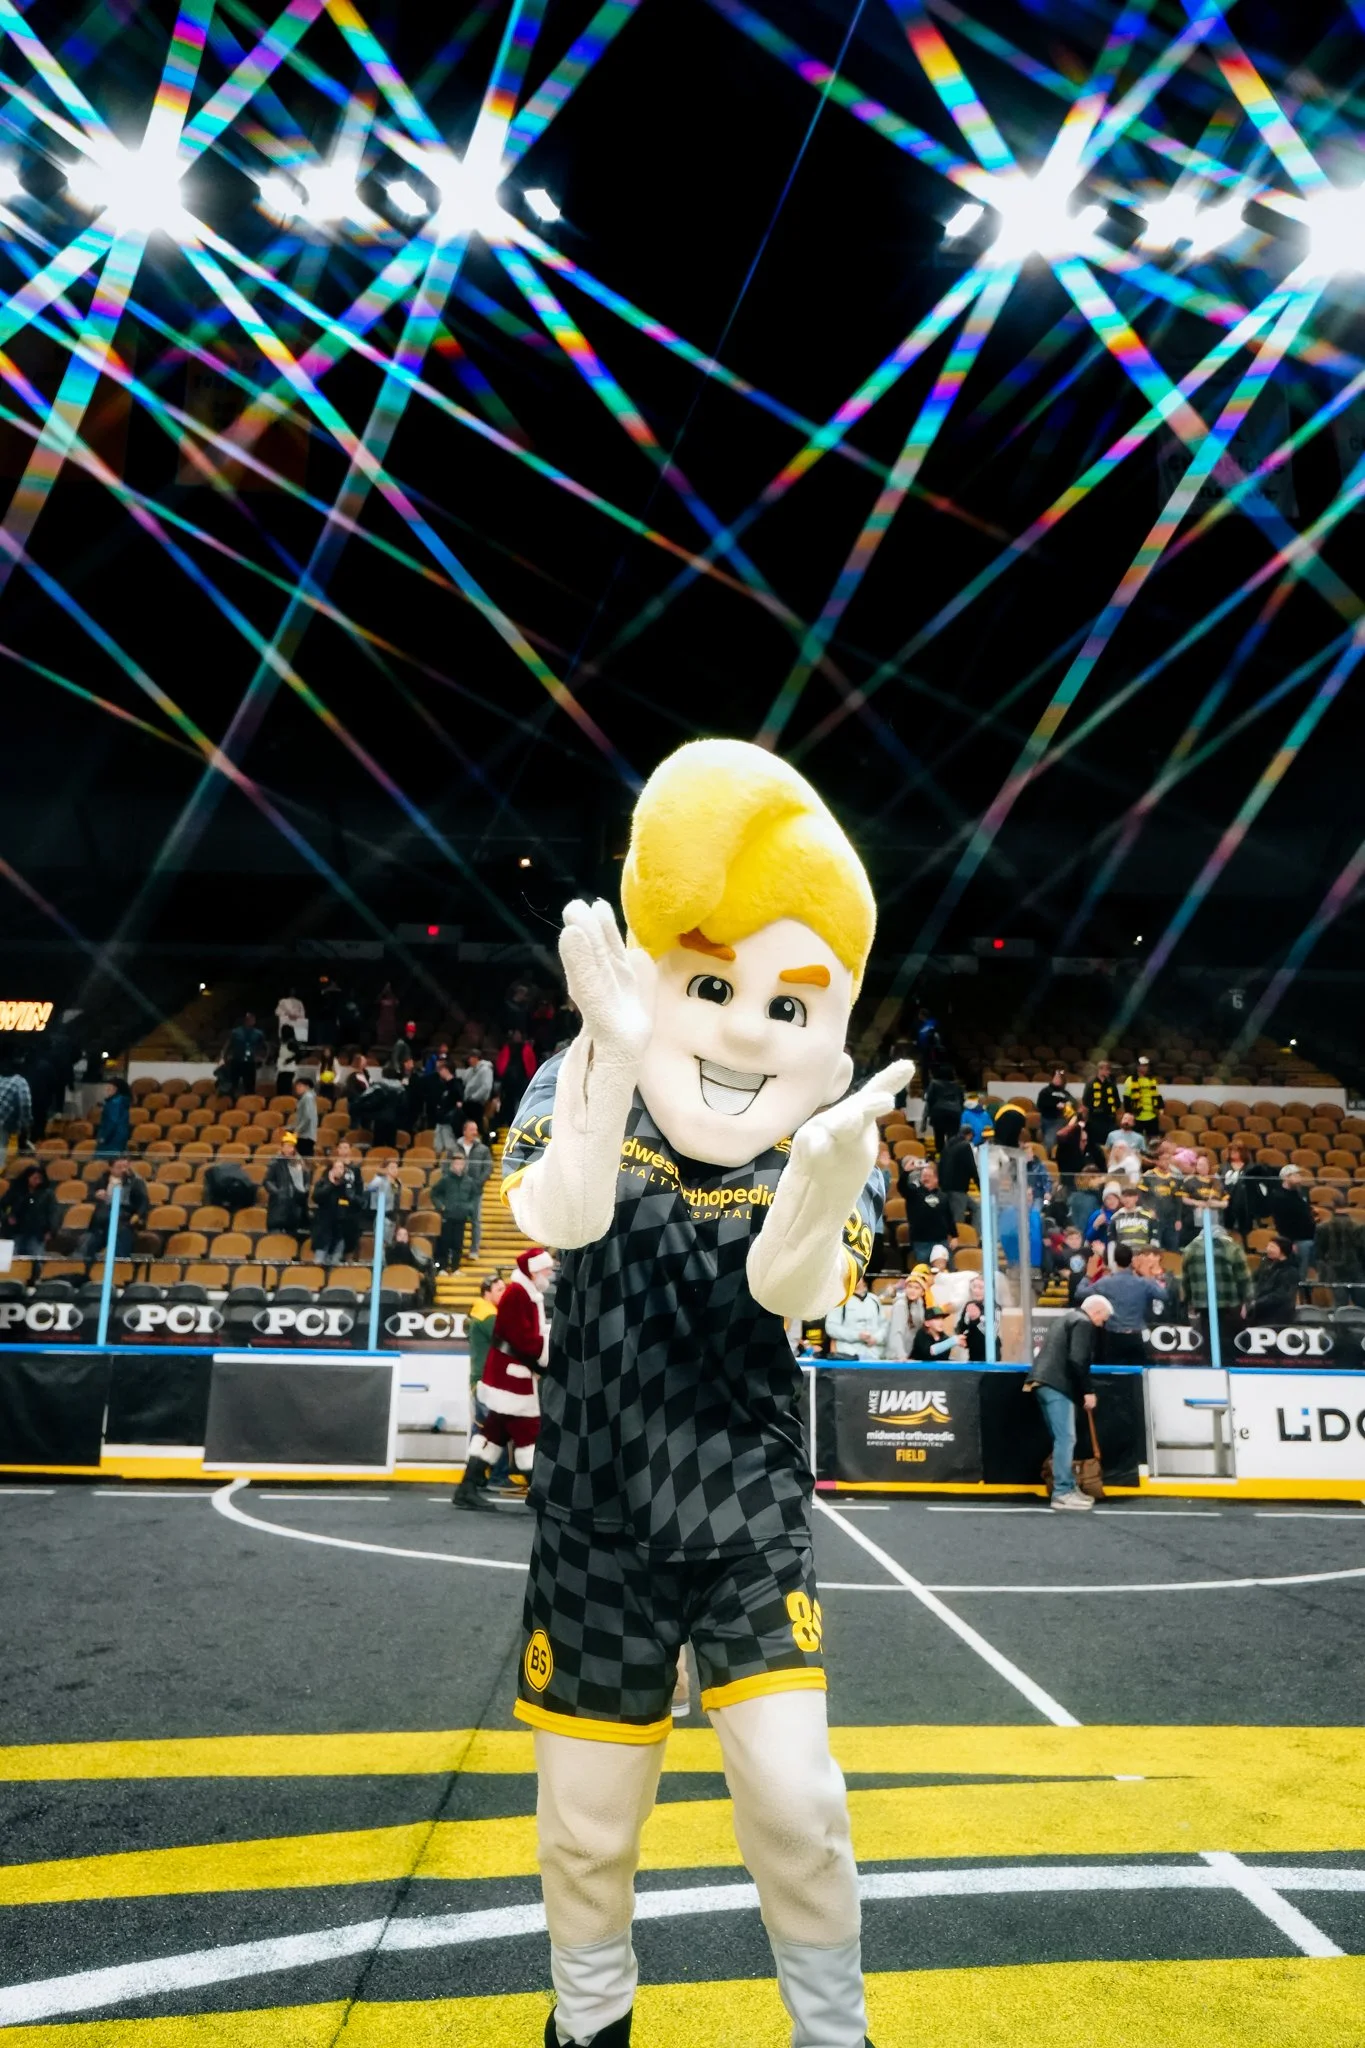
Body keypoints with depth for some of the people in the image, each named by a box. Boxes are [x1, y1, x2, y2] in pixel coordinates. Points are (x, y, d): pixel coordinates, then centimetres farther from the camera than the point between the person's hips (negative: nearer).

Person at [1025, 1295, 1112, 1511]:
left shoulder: (1067, 1318, 27)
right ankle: (1062, 1493, -8)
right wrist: (1088, 1390, -10)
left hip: (1044, 1381, 10)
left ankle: (1068, 1487, 17)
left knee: (1062, 1438, 14)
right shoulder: (1083, 1323, -4)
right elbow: (1077, 1360, -16)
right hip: (1056, 1384, -10)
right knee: (1065, 1439, -8)